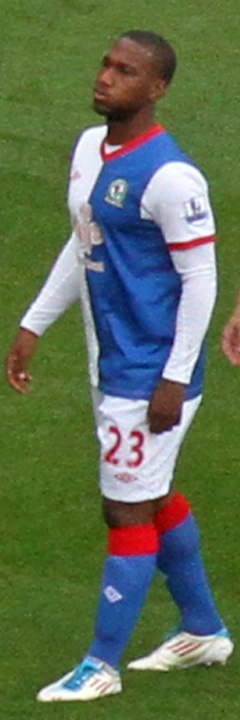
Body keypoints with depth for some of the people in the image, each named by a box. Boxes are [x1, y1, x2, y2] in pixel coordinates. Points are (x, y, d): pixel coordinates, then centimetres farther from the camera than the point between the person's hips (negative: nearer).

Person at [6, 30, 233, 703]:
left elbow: (201, 278, -17)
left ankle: (102, 665, 5)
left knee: (129, 510, -2)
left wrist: (175, 378, -18)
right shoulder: (89, 148, 7)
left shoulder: (169, 176, -20)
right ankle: (204, 631, 33)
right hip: (111, 364, 9)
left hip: (151, 375, -9)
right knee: (155, 499, 19)